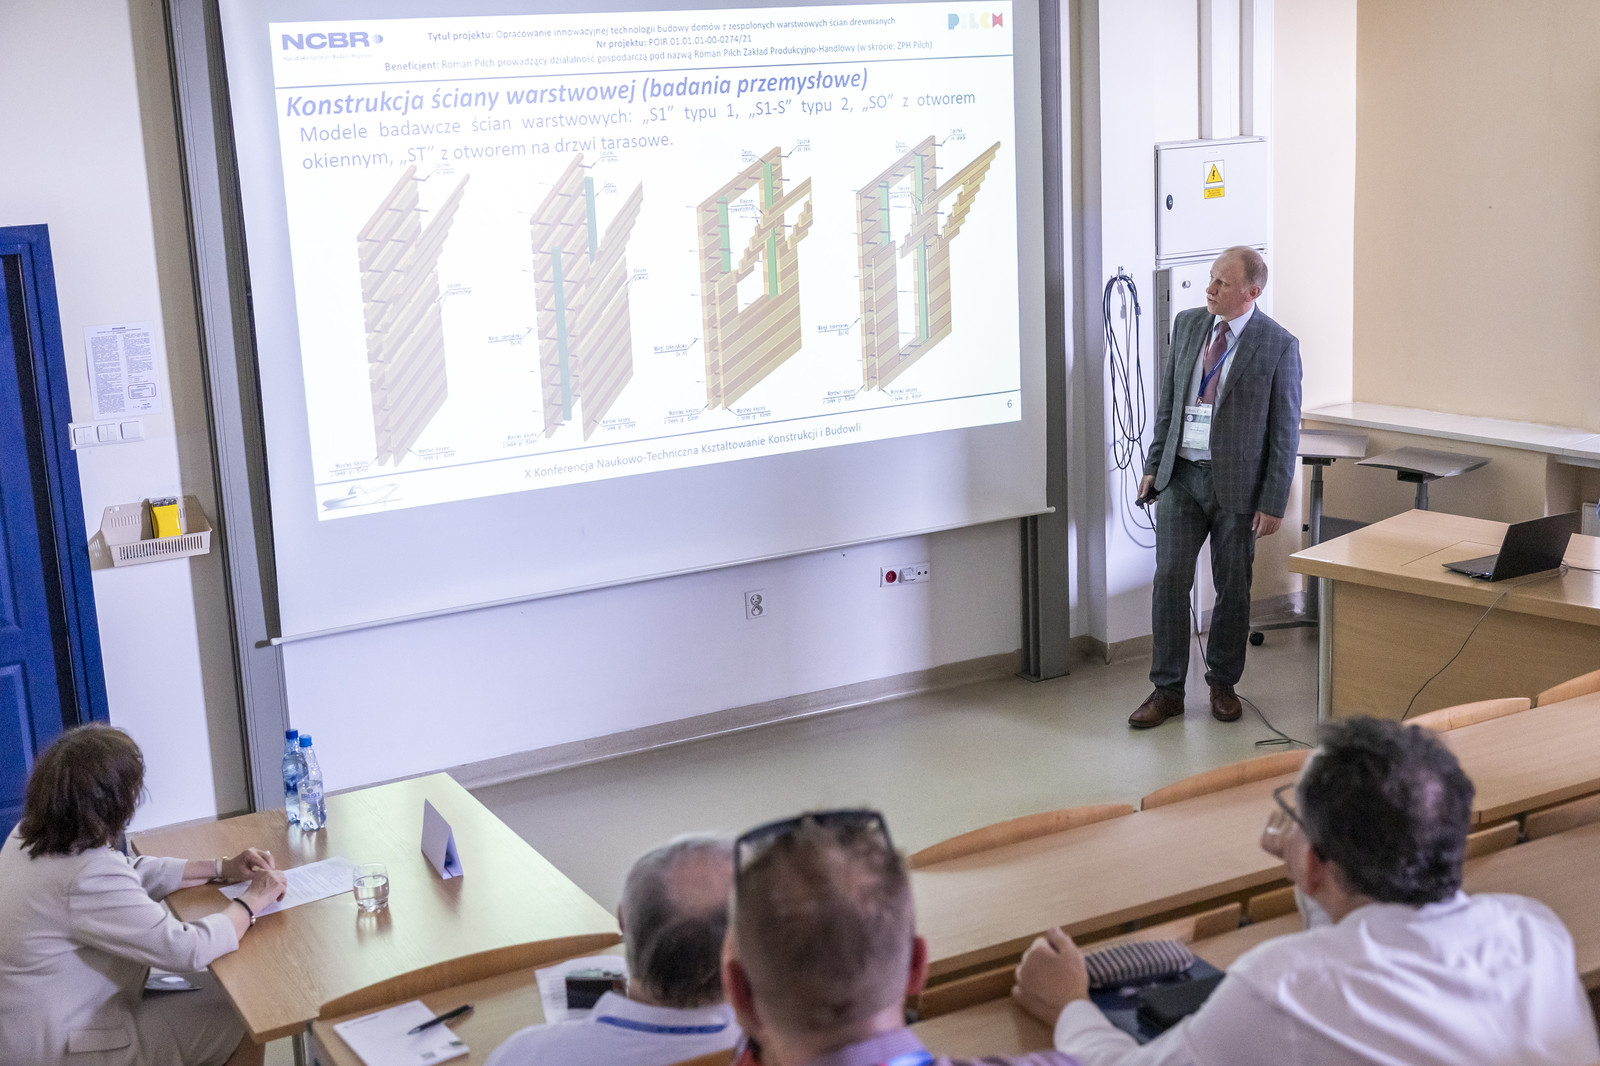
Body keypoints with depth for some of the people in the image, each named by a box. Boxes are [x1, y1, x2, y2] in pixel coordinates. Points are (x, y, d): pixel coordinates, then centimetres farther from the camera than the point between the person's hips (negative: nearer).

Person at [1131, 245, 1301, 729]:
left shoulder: (1278, 344, -8)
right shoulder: (1187, 324, 5)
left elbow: (1285, 431, -6)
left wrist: (1273, 503, -9)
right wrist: (1154, 466, 9)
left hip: (1237, 483, -3)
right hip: (1181, 475, 3)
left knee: (1233, 588, 7)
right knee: (1170, 579, -1)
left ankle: (1222, 683, 25)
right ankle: (1167, 690, 8)